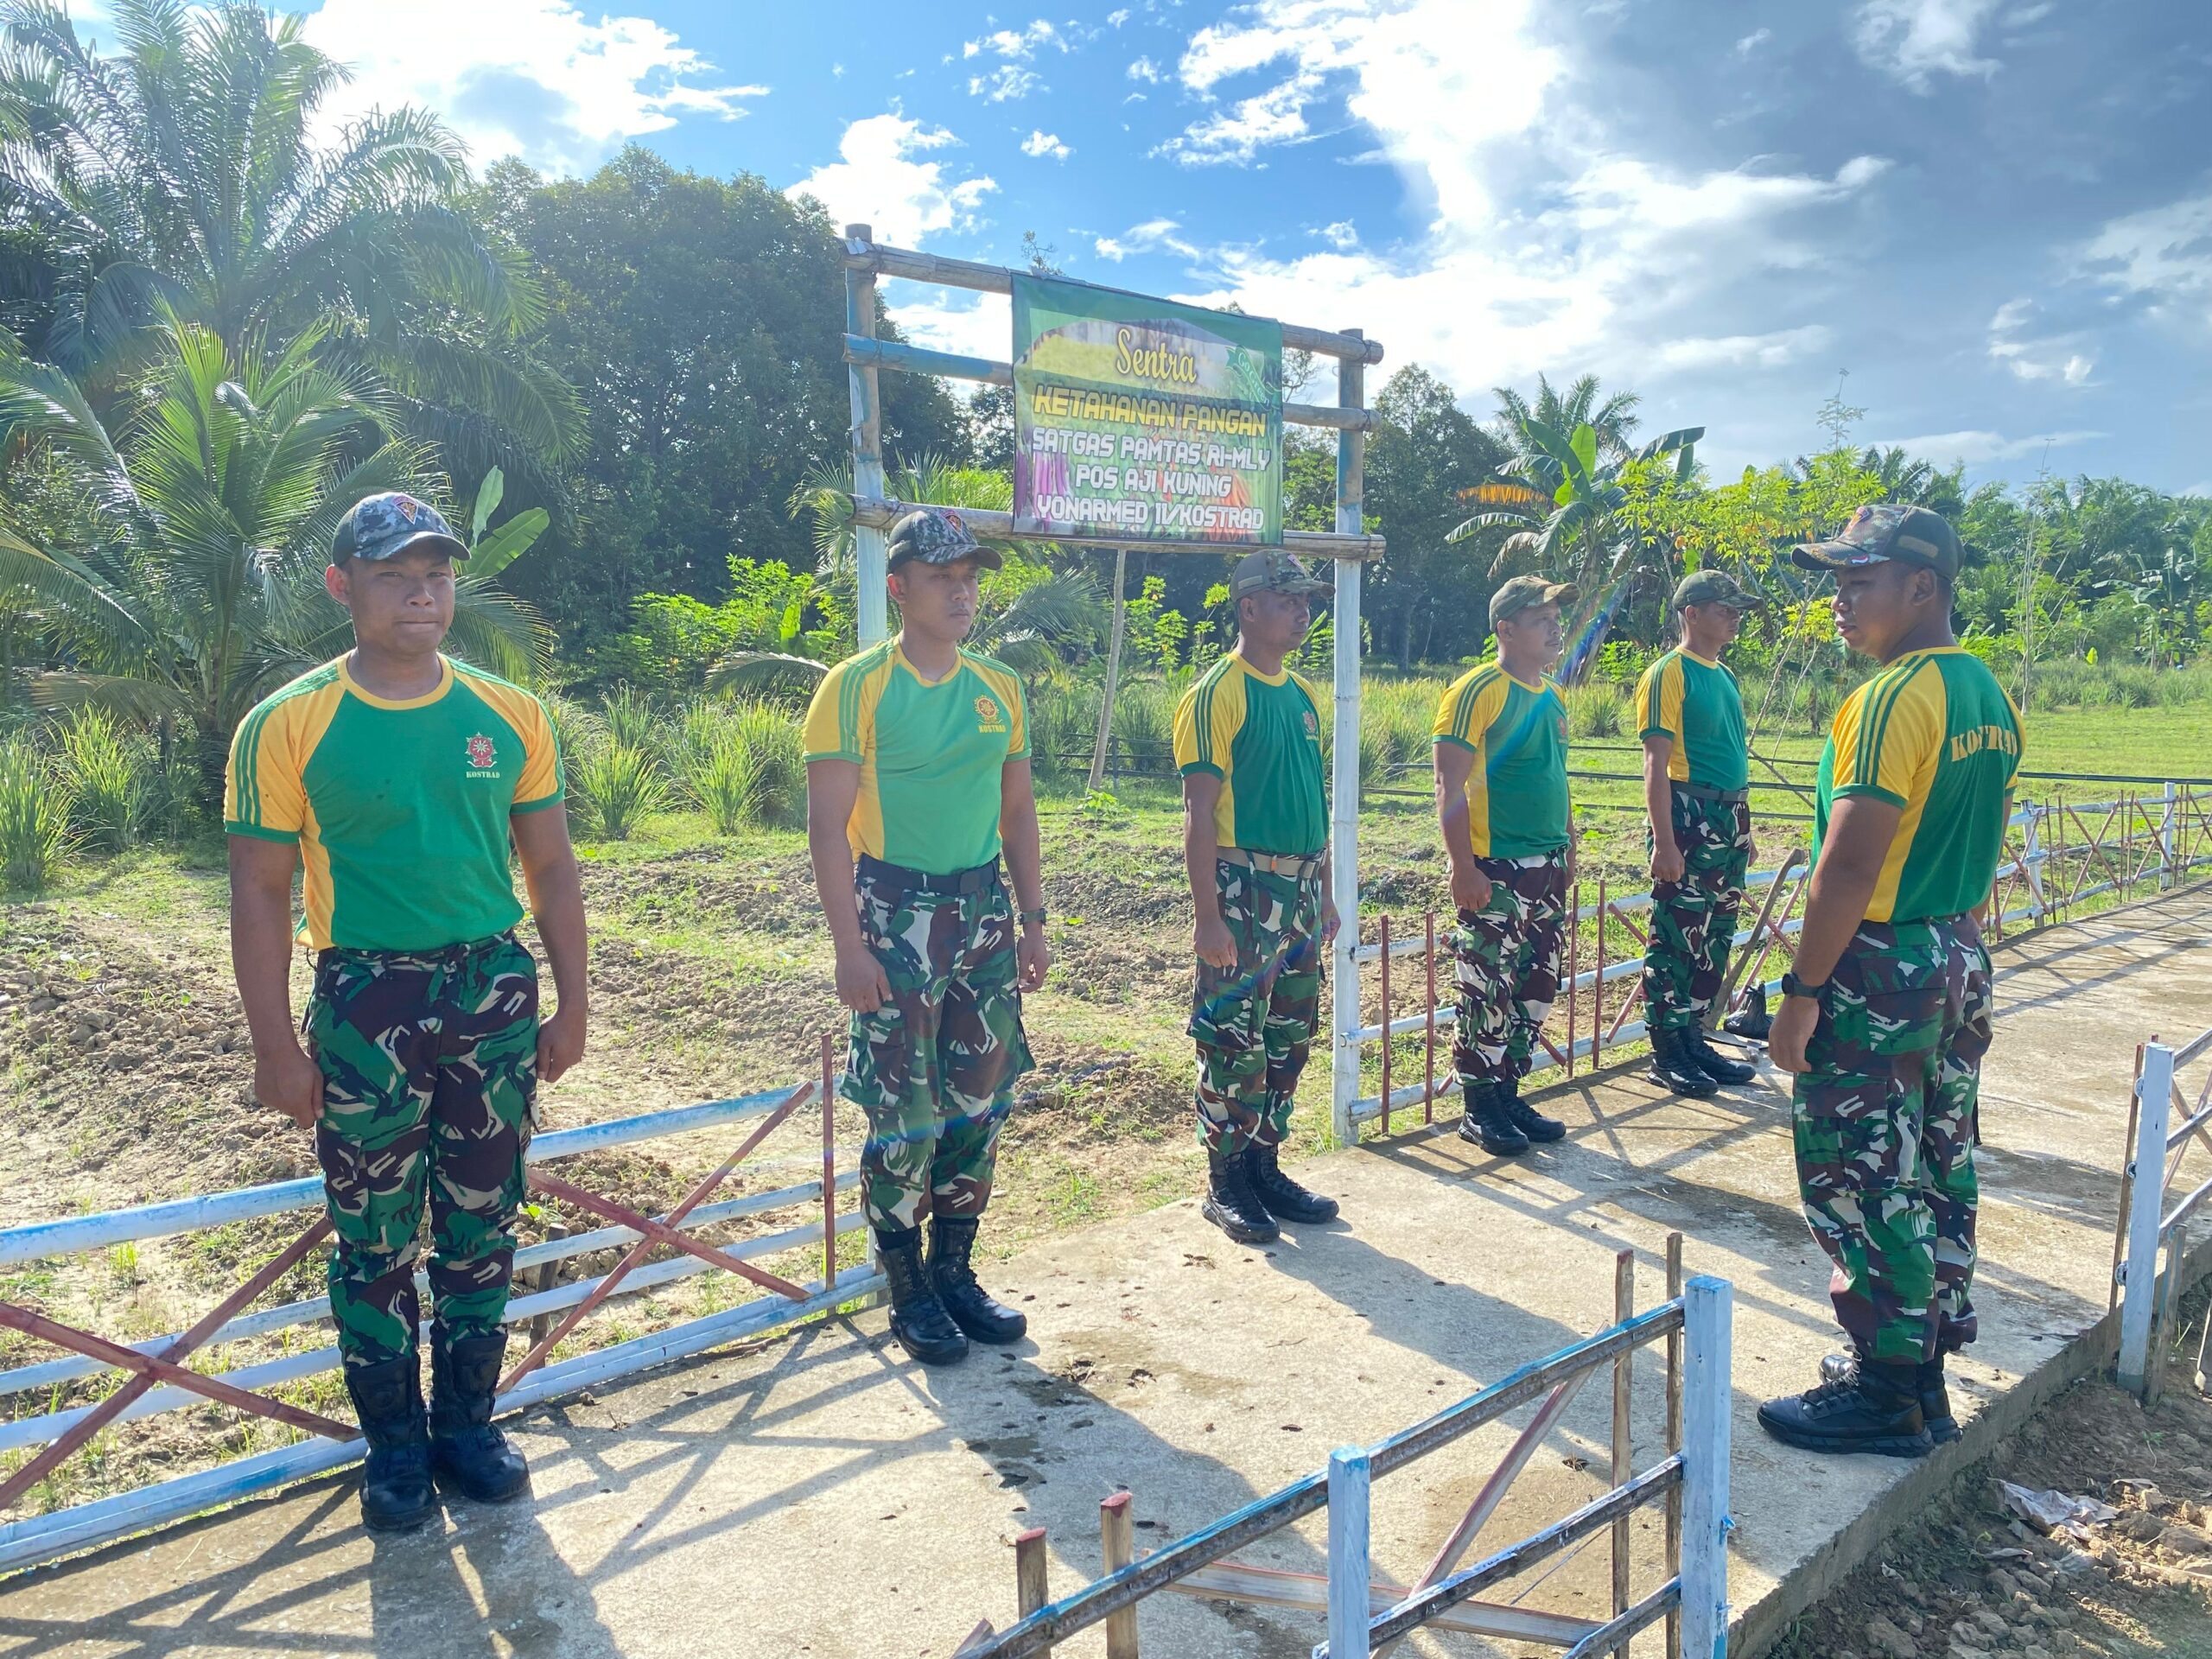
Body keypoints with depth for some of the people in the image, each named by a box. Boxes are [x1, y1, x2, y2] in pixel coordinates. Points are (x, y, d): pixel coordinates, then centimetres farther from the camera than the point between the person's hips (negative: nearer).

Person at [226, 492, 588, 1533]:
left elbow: (550, 868, 7)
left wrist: (569, 1005, 5)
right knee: (373, 1240, 9)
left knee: (481, 1227, 12)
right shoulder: (288, 727, -5)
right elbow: (261, 895, -3)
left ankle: (465, 1422, 31)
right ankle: (394, 1444, 27)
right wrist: (275, 1047, -6)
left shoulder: (510, 715, 2)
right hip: (365, 1005, -2)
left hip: (495, 991, 3)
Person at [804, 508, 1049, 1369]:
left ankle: (955, 1272, 27)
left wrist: (1032, 922, 10)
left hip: (984, 912, 5)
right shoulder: (857, 686, -7)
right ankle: (908, 1291, 18)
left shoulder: (1000, 689, 8)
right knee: (904, 1117, 0)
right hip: (896, 915, -5)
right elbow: (828, 825, -10)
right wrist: (850, 945, -15)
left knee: (979, 1103, 11)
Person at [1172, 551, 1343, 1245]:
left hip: (1300, 892, 8)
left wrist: (1325, 897, 18)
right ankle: (1226, 1186, 13)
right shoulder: (1218, 694, -11)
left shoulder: (1302, 695, 13)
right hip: (1245, 892, -8)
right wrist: (1208, 916, -18)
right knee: (1234, 1045, 0)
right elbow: (1199, 814, -14)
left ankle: (1265, 1168, 27)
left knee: (1290, 1039, 14)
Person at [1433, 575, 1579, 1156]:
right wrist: (1463, 867, -20)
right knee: (1489, 994, -2)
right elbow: (1450, 788, -16)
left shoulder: (1553, 695, 13)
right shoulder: (1477, 691, -12)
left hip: (1547, 869, 8)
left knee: (1536, 990, 13)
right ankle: (1479, 1110, 10)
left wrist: (1568, 853, 19)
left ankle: (1508, 1095, 26)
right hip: (1496, 872, -8)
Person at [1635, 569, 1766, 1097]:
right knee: (1676, 940, -3)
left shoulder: (1725, 676, 16)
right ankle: (1666, 1054, 5)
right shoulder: (1669, 674, -10)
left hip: (1731, 820, 9)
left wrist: (1743, 829, 19)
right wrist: (1664, 843, -20)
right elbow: (1656, 765, -15)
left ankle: (1694, 1041, 23)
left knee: (1716, 939, 13)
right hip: (1690, 816, -9)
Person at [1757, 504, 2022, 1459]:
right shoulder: (1989, 696, 10)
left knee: (1861, 1180, 1)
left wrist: (1801, 994, -18)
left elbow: (1851, 862, -23)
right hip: (1961, 966, 10)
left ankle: (1885, 1396, 12)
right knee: (1938, 1172, 16)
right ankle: (1923, 1372, 29)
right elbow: (1978, 844, 17)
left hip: (1880, 973, -10)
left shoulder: (1893, 698, -19)